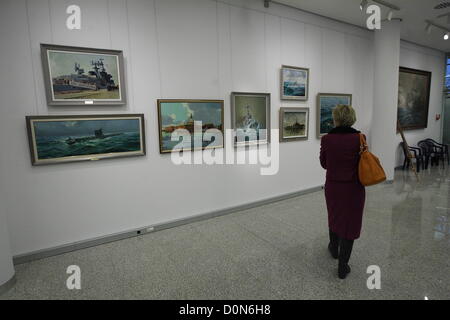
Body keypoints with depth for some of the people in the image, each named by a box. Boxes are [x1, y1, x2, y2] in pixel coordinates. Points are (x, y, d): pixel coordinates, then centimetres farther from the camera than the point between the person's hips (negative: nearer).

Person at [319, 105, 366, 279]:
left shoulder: (327, 139, -10)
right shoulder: (359, 138, -11)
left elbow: (324, 163, 1)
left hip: (333, 186, 1)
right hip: (354, 188, -1)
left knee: (334, 217, 24)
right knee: (350, 223, 7)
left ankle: (334, 248, 46)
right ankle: (342, 266, 12)